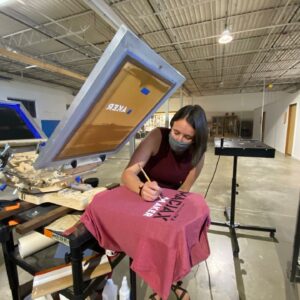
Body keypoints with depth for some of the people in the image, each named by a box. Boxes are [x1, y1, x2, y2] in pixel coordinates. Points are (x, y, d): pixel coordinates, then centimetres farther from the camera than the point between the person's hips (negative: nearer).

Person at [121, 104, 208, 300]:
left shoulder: (198, 153, -13)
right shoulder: (158, 136, -23)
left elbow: (183, 190, -9)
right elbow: (128, 173, -29)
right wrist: (142, 189, -50)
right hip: (141, 198, -2)